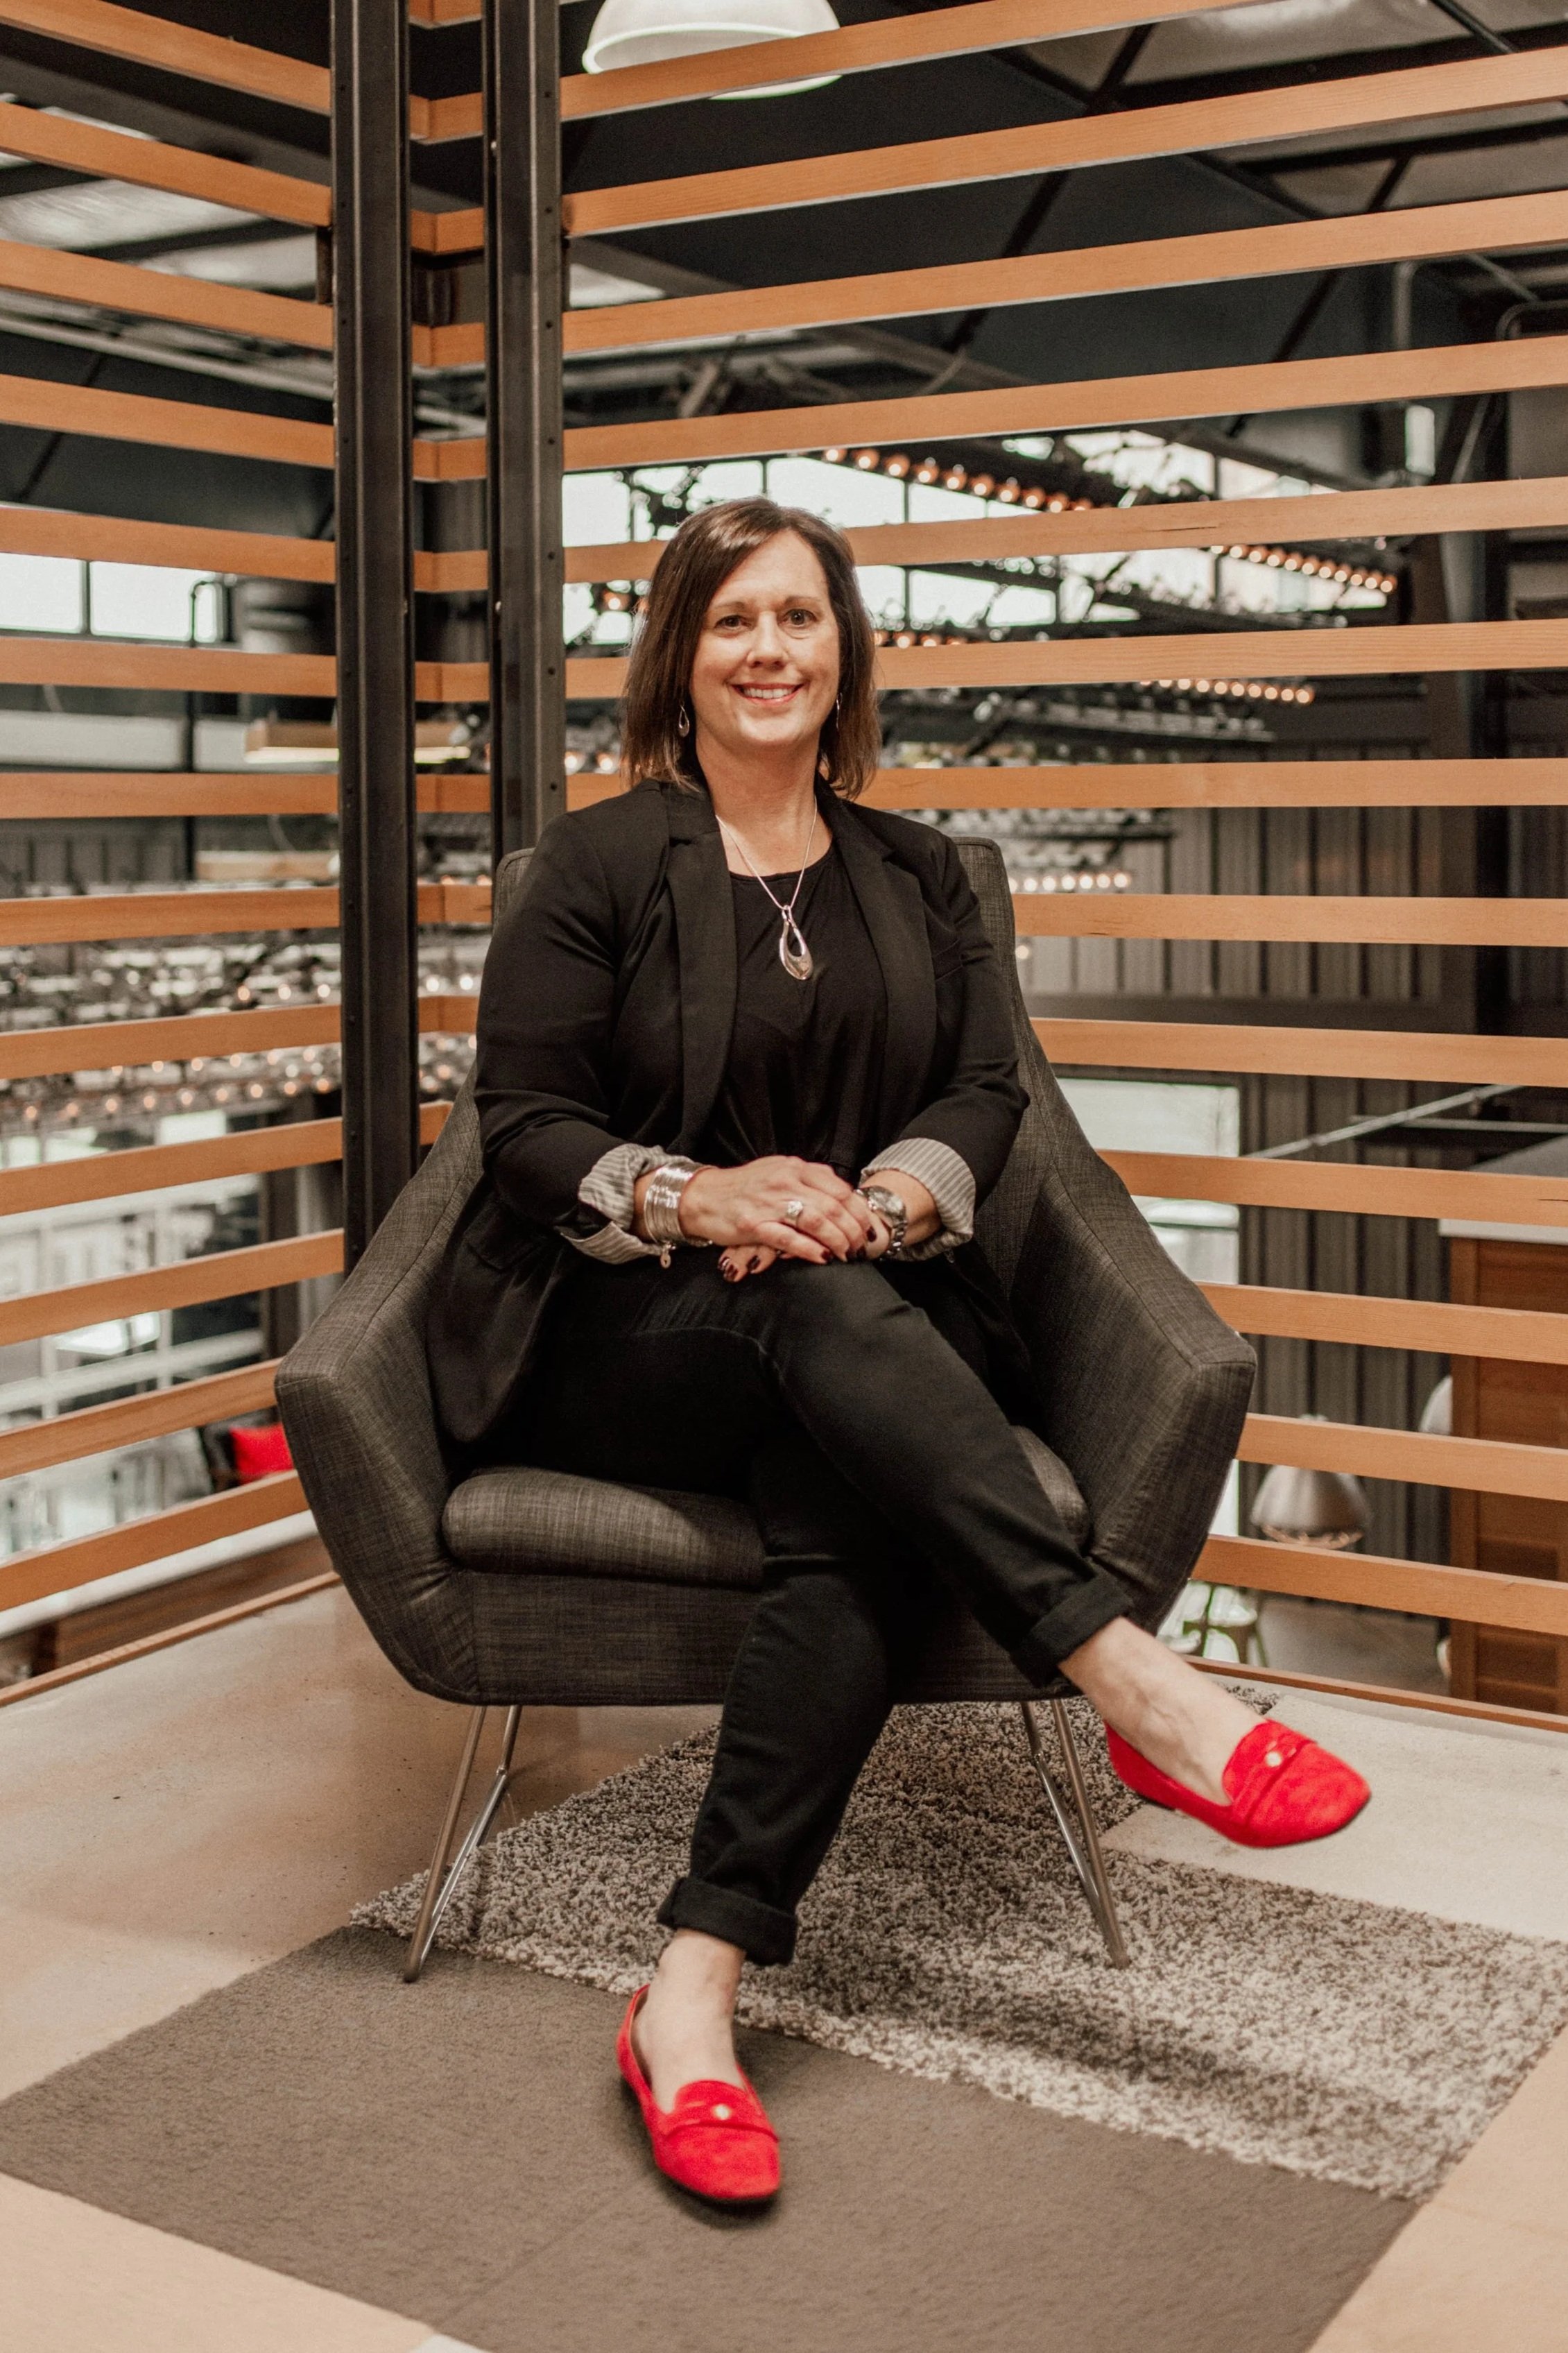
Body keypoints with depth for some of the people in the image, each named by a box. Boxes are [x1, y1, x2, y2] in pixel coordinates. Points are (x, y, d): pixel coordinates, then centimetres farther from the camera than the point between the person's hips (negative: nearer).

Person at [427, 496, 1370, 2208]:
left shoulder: (916, 874, 17)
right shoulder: (599, 861, 5)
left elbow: (986, 1093, 8)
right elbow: (524, 1122, -1)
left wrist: (882, 1202, -14)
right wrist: (699, 1199, -20)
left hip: (867, 1315, 2)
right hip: (620, 1337, -2)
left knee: (860, 1528, -33)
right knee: (826, 1315, -37)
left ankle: (696, 1989, -37)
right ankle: (1134, 1680, -43)